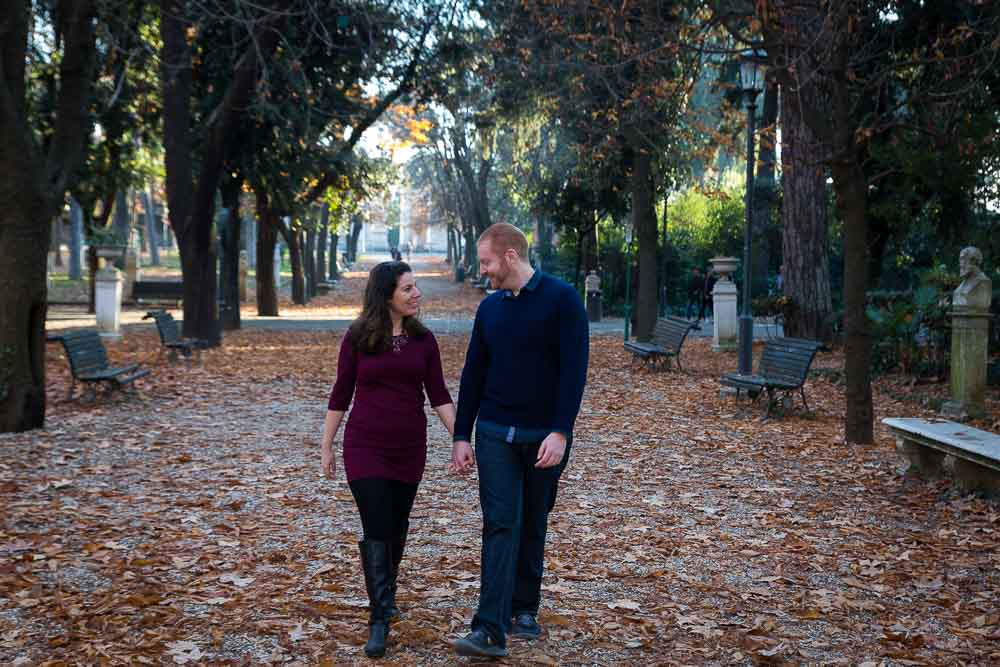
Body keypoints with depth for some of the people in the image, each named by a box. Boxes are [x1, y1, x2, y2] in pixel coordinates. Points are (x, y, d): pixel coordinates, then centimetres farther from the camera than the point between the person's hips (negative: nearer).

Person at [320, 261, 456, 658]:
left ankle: (386, 596, 36)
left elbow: (438, 394, 1)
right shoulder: (357, 338, -4)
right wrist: (326, 447, 2)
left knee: (397, 528, 13)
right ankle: (379, 620, -2)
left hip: (409, 446, 3)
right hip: (365, 446, -3)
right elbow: (340, 394, 1)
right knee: (376, 530, -8)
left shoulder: (423, 339, 2)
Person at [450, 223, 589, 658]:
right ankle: (490, 630, -9)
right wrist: (461, 436, 7)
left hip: (545, 437, -2)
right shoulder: (489, 307, 7)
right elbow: (473, 374, 11)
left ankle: (524, 611, 26)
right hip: (495, 434, 3)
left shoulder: (561, 299, -7)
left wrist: (560, 432, -19)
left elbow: (574, 370, -12)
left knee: (532, 527, 10)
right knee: (501, 525, -5)